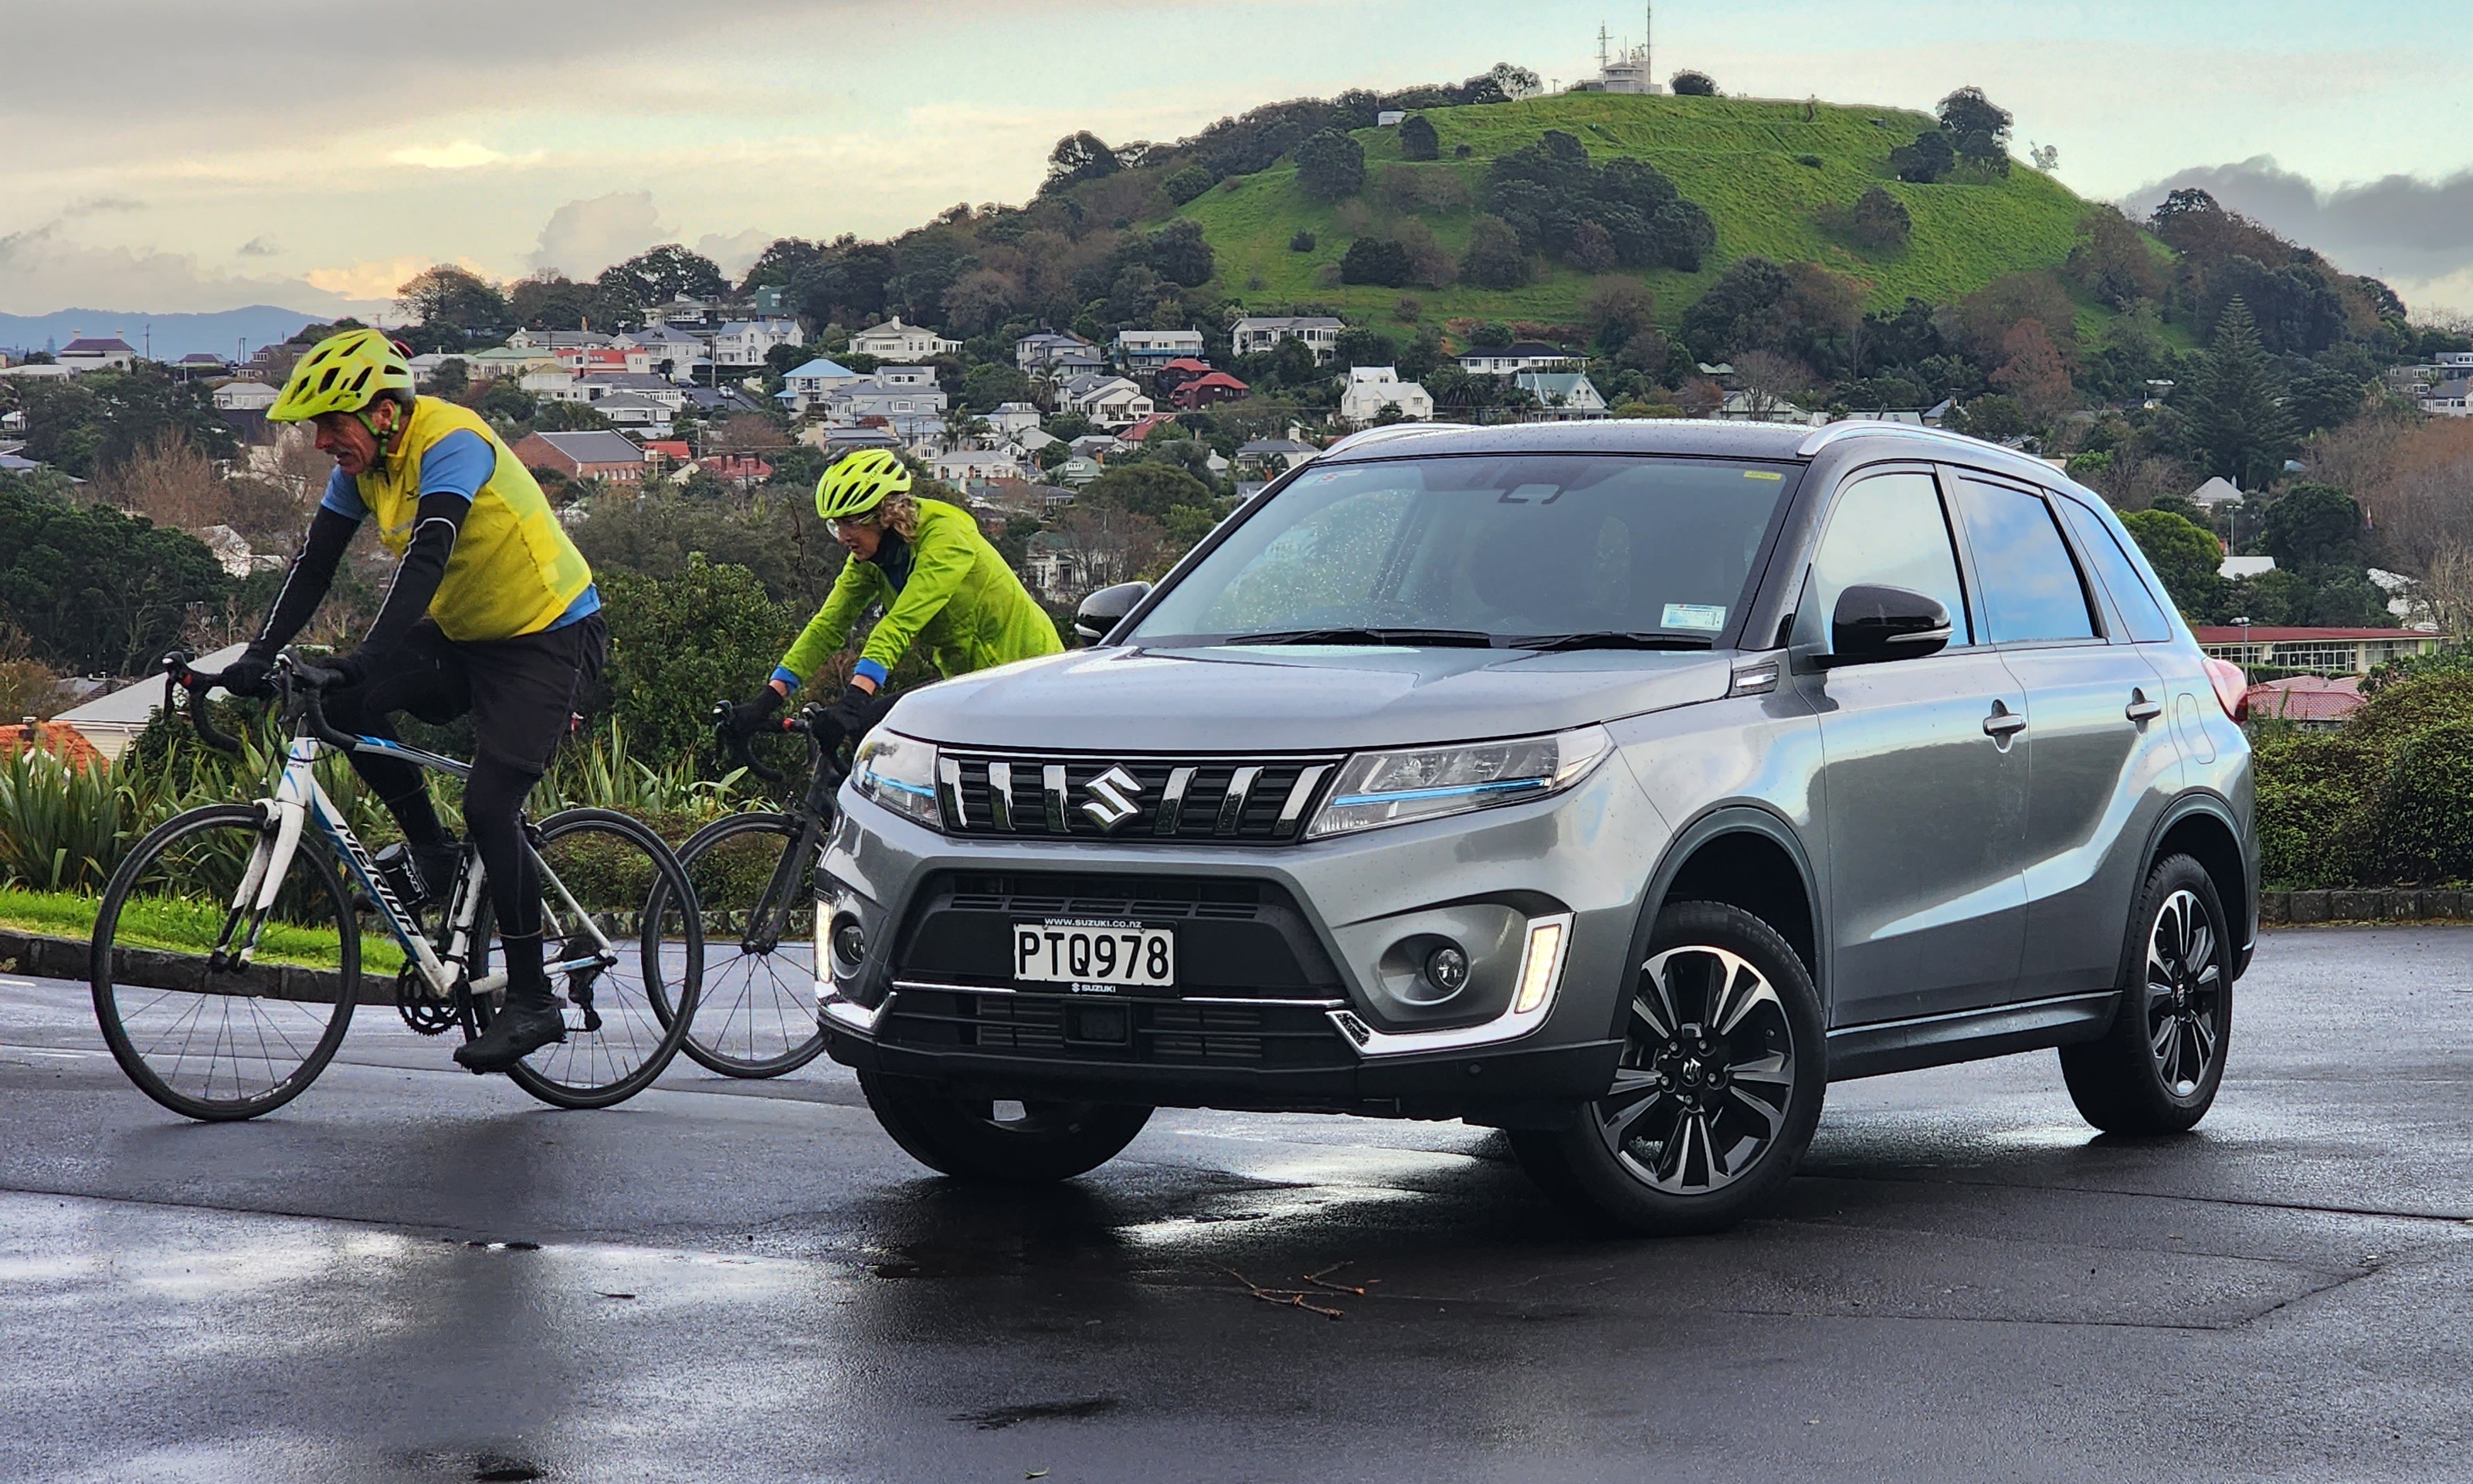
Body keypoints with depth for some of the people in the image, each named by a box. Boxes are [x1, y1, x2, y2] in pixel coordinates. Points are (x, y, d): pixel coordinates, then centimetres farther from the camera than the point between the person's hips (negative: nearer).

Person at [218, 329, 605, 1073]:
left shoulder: (451, 442, -25)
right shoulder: (360, 465, -1)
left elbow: (427, 559, -37)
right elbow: (314, 565, 0)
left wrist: (362, 661, -47)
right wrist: (258, 656, -14)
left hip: (549, 636, -8)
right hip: (461, 636, 8)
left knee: (489, 805, -19)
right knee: (344, 706, -16)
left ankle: (533, 1002, -10)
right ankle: (431, 852, 3)